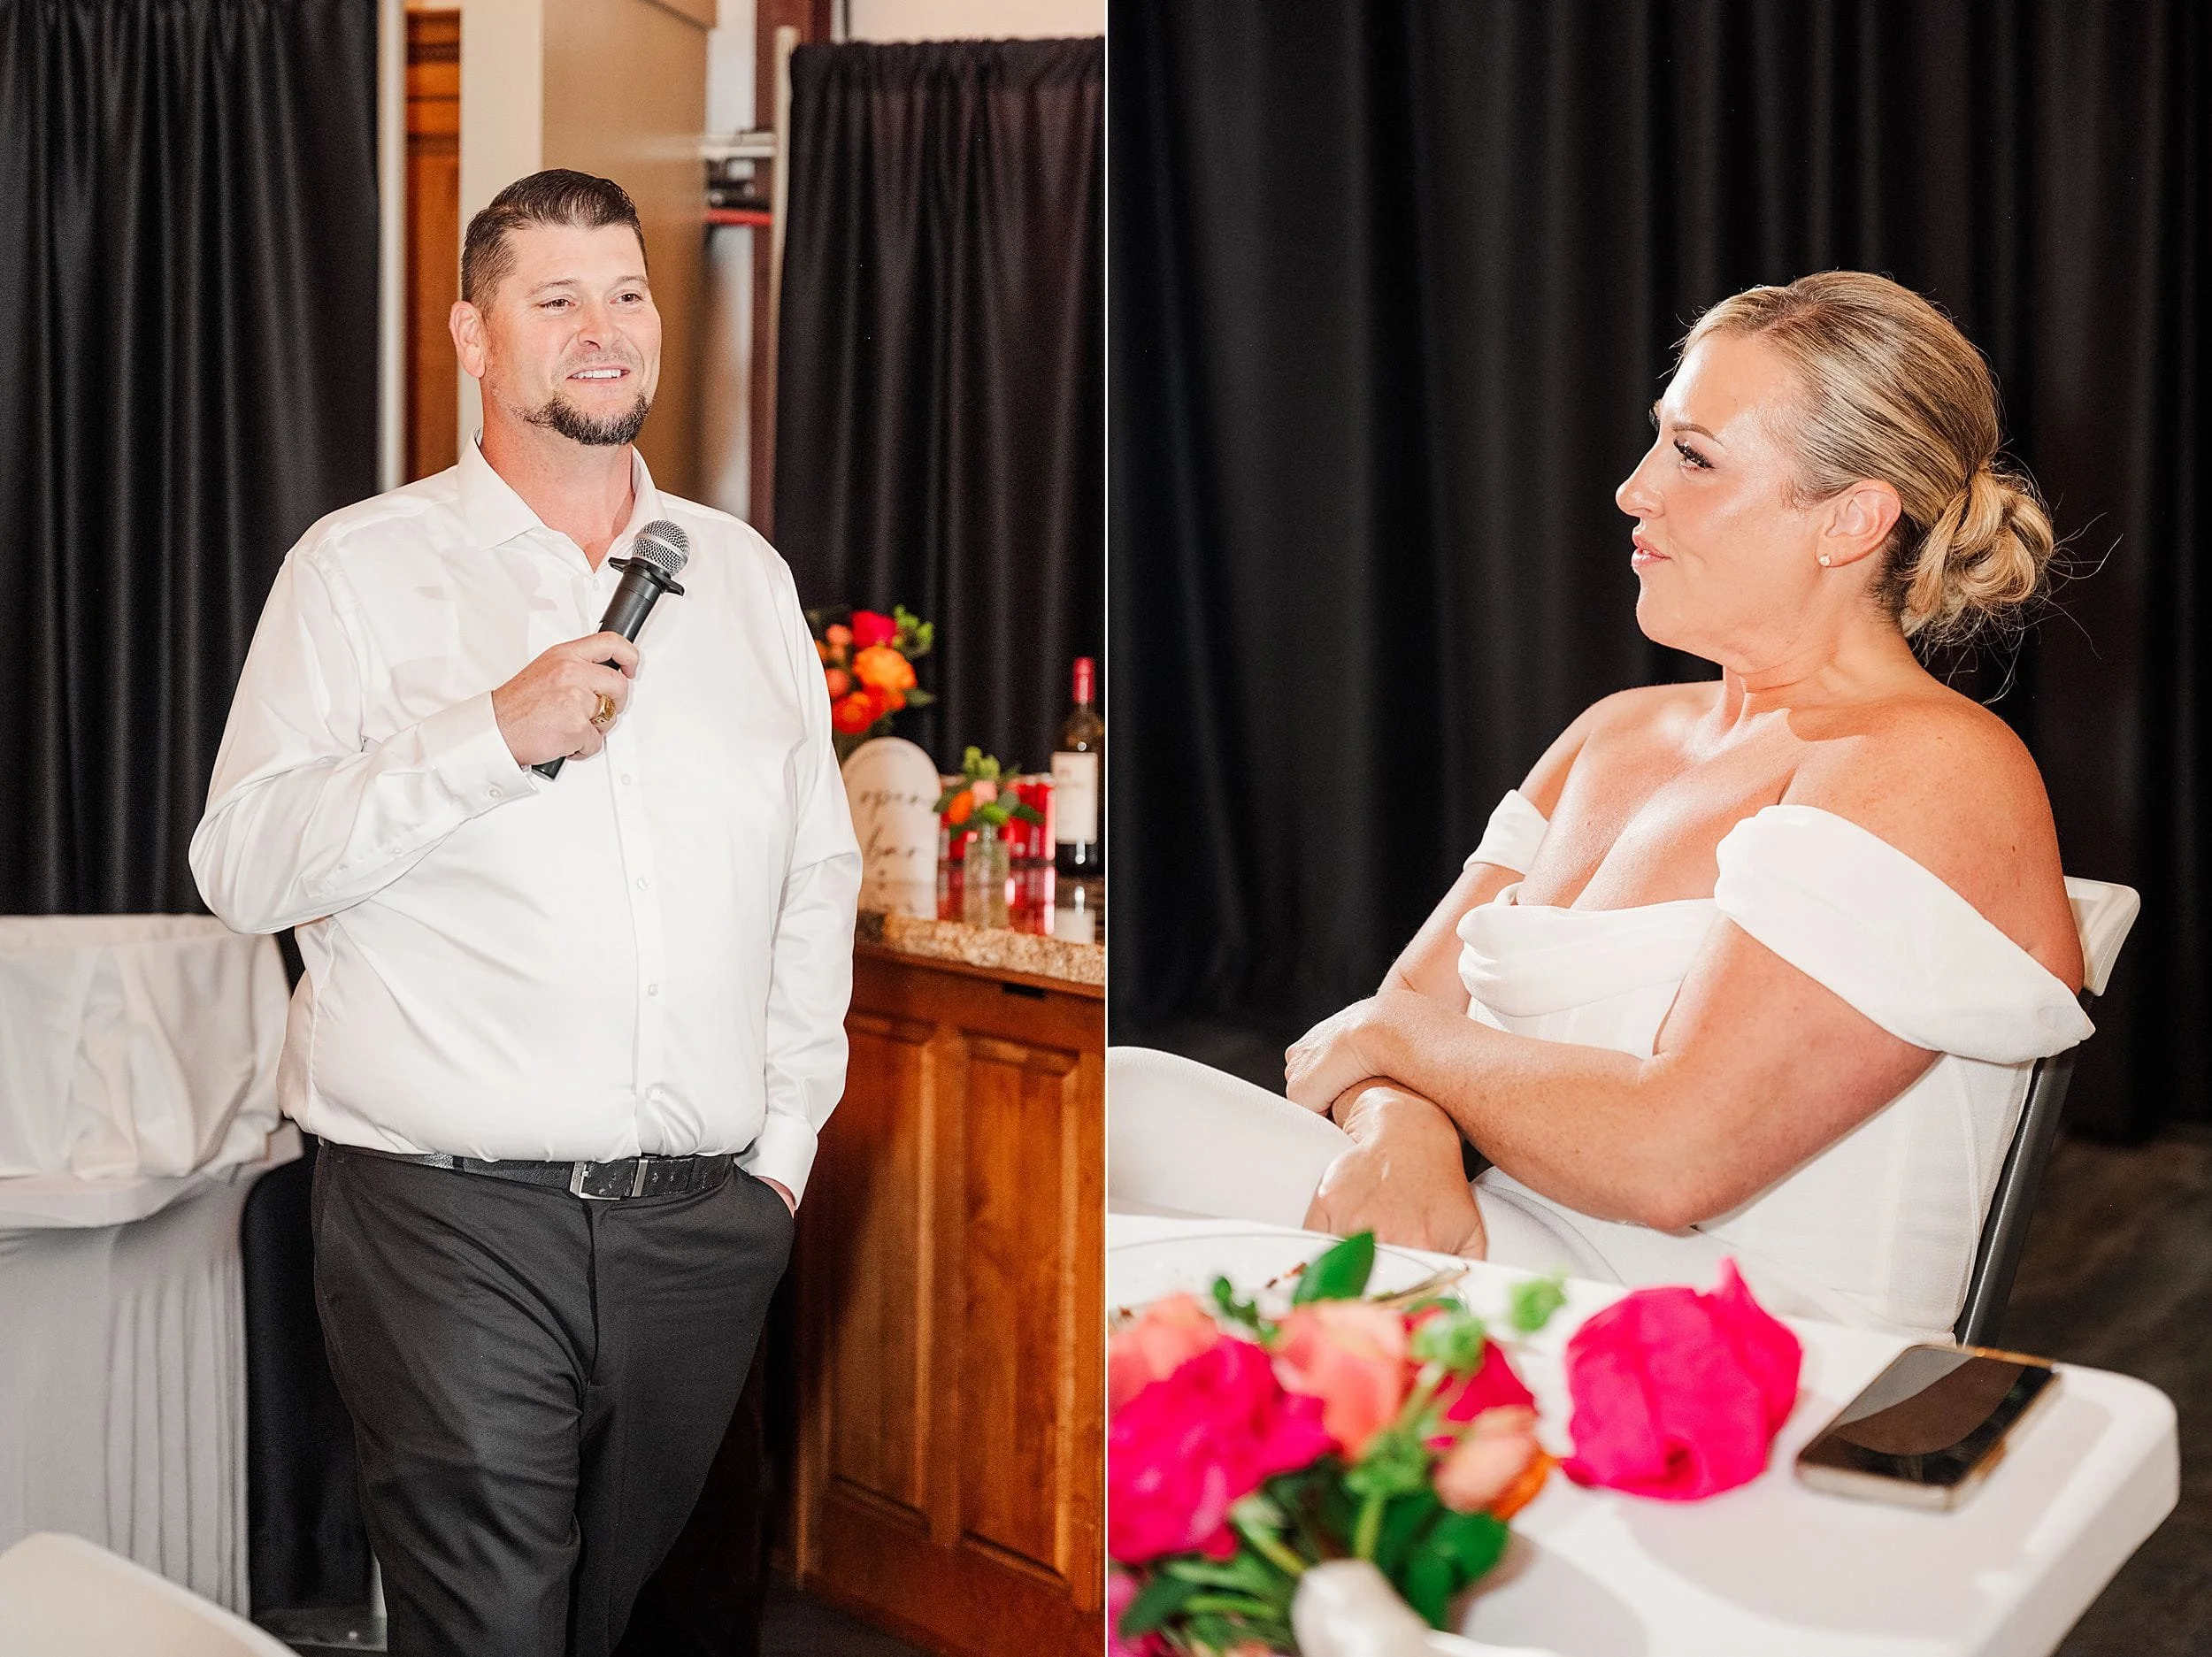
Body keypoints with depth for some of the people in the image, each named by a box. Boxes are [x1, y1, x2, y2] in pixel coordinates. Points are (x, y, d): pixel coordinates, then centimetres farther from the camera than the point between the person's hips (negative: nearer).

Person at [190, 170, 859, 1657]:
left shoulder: (744, 572, 14)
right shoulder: (363, 567, 2)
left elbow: (820, 870, 16)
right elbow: (243, 864, -7)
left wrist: (788, 1136, 8)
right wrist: (493, 736, -17)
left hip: (704, 1222, 4)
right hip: (457, 1215, -3)